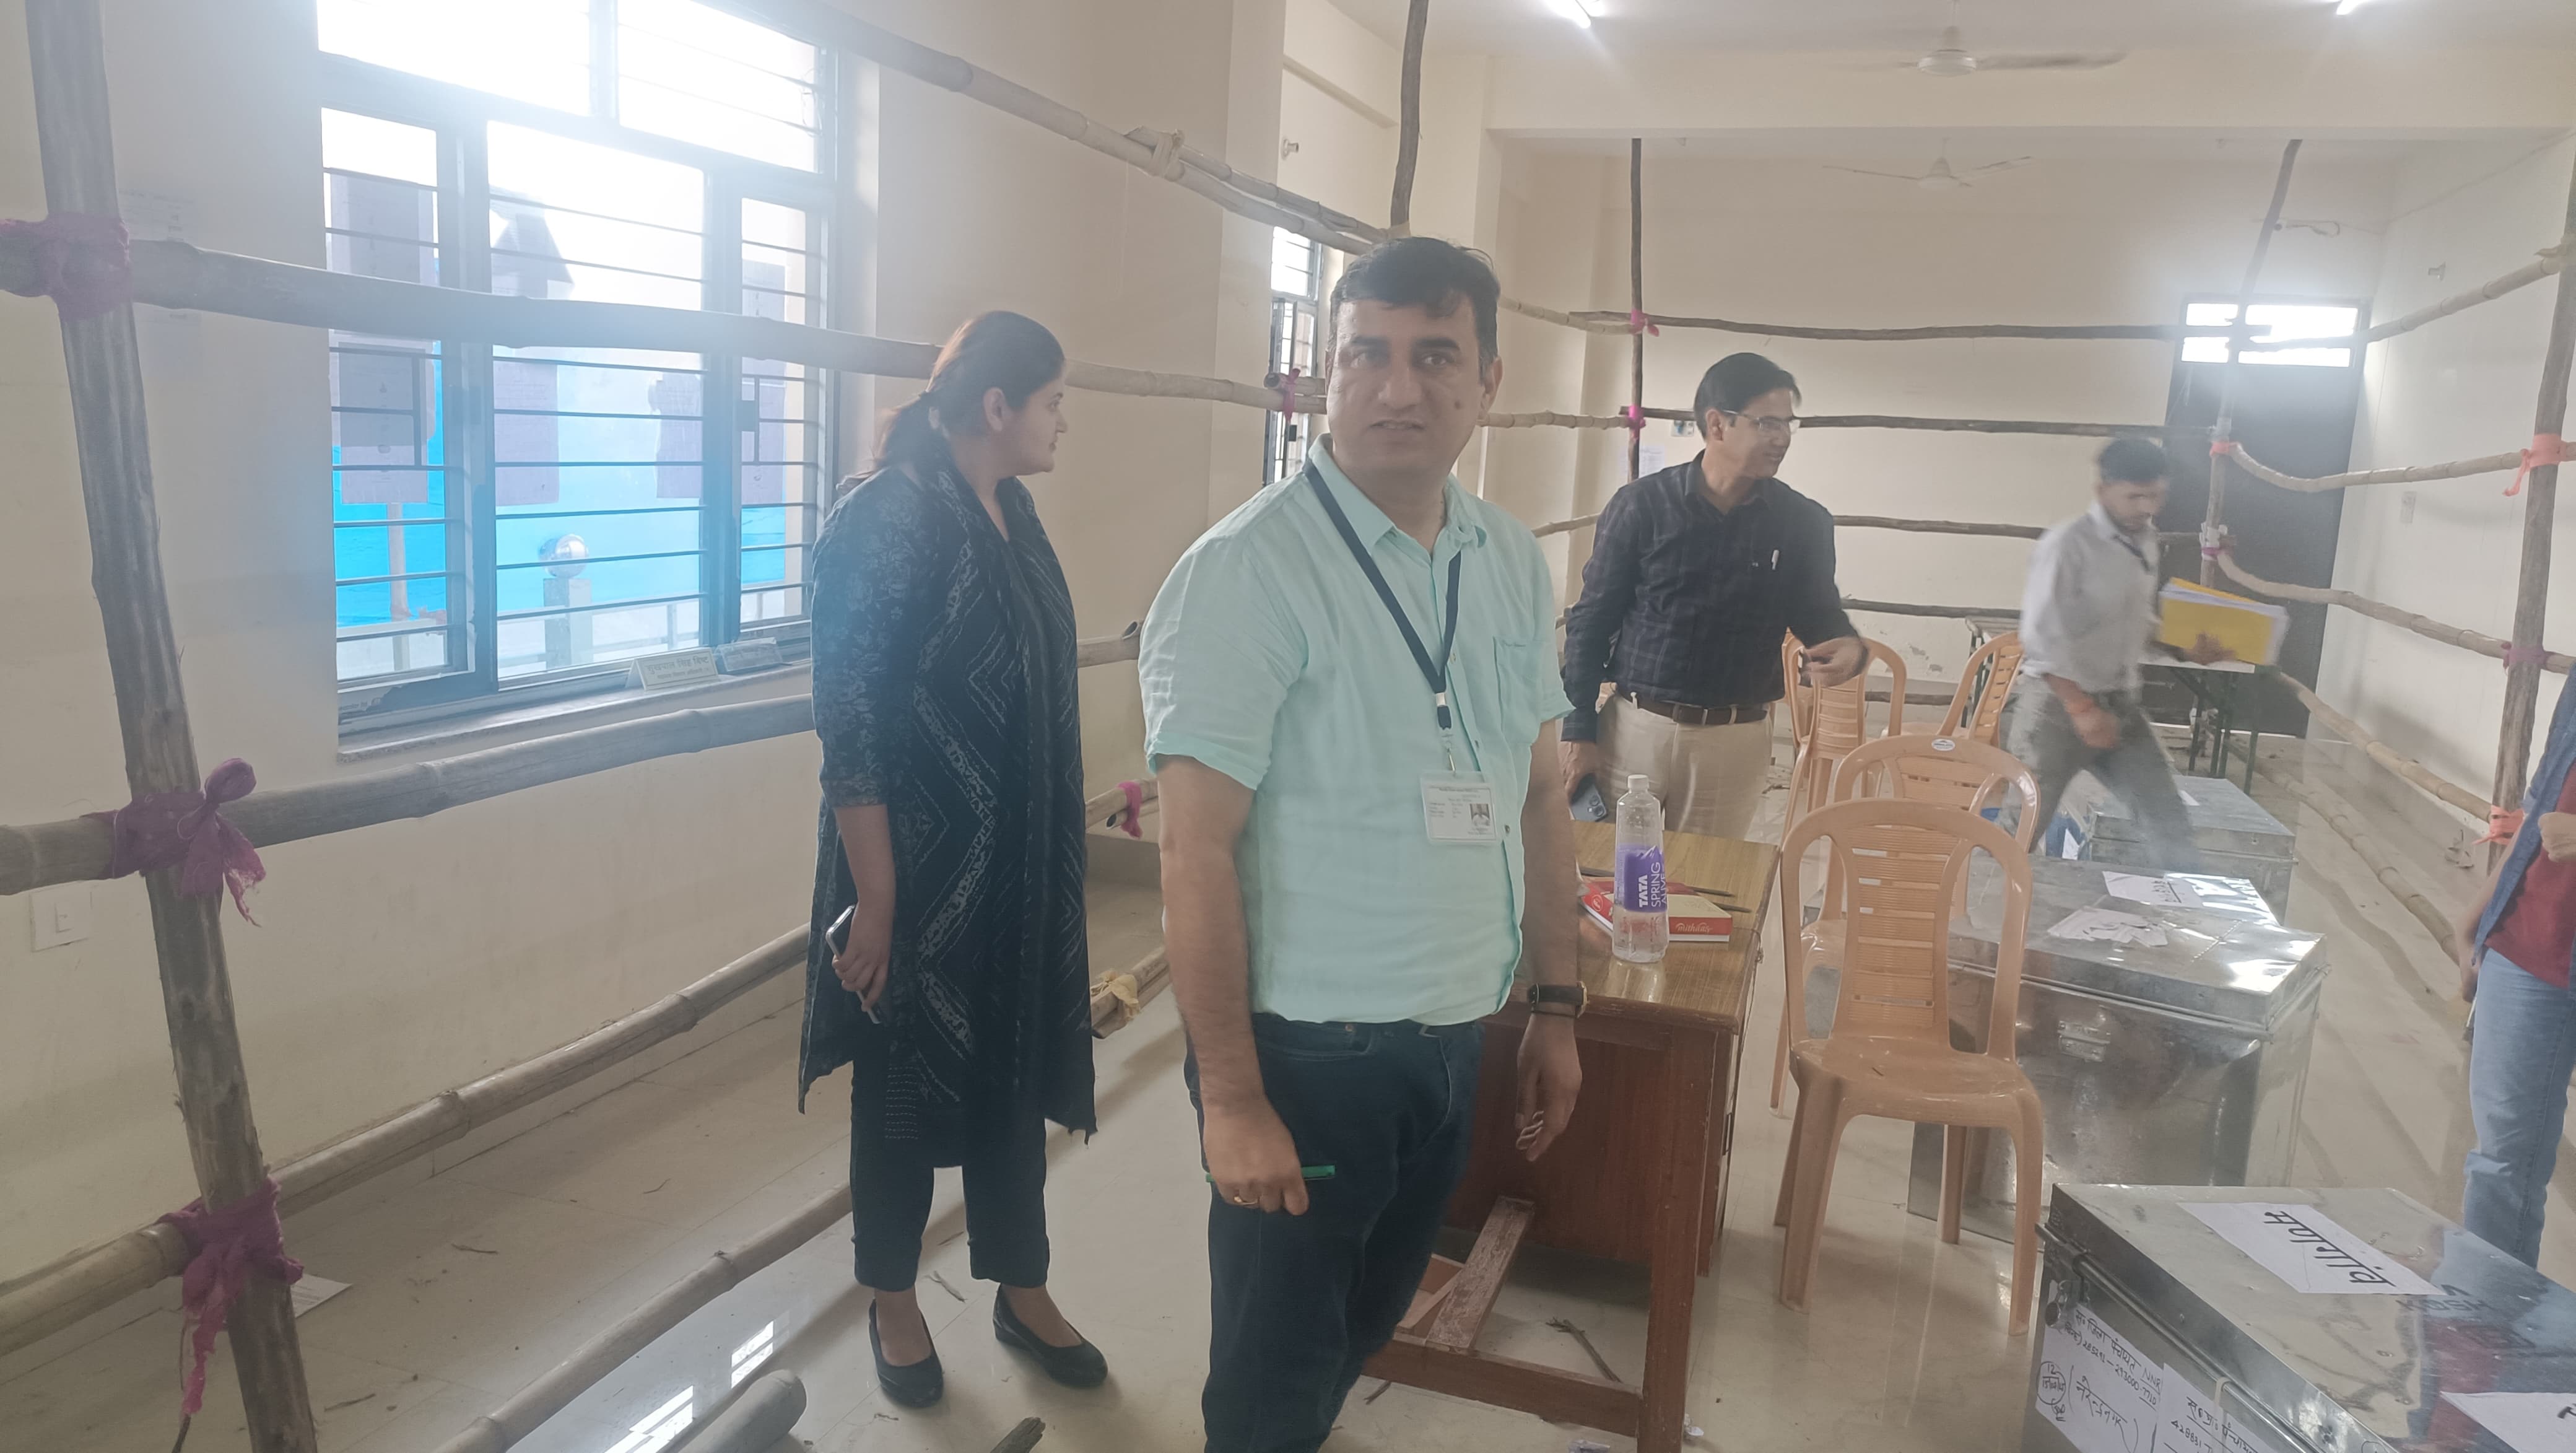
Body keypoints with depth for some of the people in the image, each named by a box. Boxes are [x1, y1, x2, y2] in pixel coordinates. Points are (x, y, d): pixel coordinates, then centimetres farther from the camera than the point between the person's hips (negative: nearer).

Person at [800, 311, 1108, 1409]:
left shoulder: (1011, 513, 6)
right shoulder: (886, 522, -19)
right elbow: (849, 730, -20)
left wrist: (1053, 865, 16)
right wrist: (874, 902, -19)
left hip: (1021, 868, 7)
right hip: (921, 872, -7)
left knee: (1014, 1074, 17)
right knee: (910, 1085, 11)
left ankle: (1022, 1292, 35)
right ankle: (893, 1304, 33)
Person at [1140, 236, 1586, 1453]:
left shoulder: (1513, 564, 3)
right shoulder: (1245, 573, -17)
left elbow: (1537, 797, 11)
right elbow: (1196, 852, -18)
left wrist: (1556, 1007, 11)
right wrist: (1232, 1100, -17)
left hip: (1452, 1041, 6)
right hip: (1305, 1054, -6)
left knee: (1364, 1326, 25)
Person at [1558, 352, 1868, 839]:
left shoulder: (1803, 522, 0)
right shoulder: (1640, 506, -5)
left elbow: (1818, 614, 12)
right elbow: (1592, 621, -1)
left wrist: (1848, 647, -13)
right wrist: (1579, 732, -4)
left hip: (1735, 741, 1)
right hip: (1635, 726, -1)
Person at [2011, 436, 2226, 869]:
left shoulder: (2147, 545, 9)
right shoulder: (2067, 545, -15)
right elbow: (2041, 638, -19)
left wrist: (2187, 645, 4)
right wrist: (2082, 709, -22)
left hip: (2121, 703, 7)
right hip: (2059, 705, -7)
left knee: (2169, 820, 5)